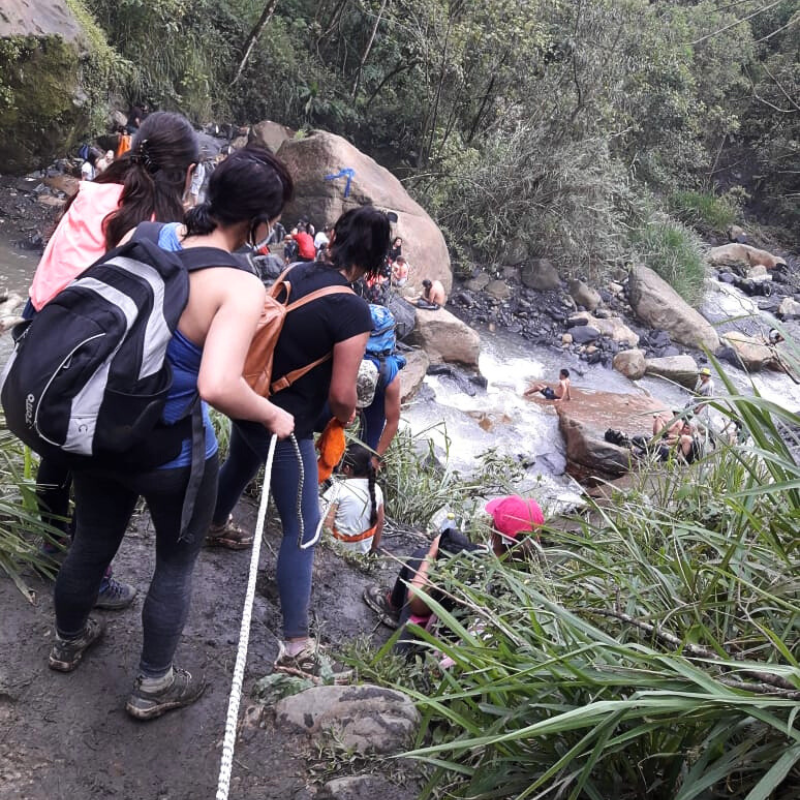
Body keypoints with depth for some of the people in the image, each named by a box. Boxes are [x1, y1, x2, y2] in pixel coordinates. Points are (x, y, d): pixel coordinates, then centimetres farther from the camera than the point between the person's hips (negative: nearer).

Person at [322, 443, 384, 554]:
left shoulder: (339, 489, -19)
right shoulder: (376, 489, -7)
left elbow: (328, 523, -19)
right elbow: (380, 523, 2)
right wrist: (374, 547, 16)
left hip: (342, 545, -2)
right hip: (365, 546, 3)